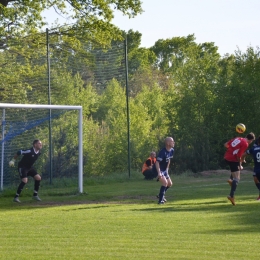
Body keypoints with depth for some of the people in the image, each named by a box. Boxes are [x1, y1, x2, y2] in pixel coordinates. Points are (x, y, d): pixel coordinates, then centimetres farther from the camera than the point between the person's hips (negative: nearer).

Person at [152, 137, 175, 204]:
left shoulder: (171, 150, -1)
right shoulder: (163, 152, -28)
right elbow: (157, 162, -30)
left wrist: (167, 169, 16)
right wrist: (159, 173, -35)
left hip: (164, 170, 9)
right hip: (158, 169, -9)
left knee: (170, 184, 12)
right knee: (165, 182, -22)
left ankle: (161, 195, 32)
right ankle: (161, 200, -17)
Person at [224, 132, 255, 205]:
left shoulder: (237, 139, 10)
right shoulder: (245, 144, -12)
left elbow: (225, 144, 13)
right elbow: (238, 156, -17)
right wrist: (240, 166, -5)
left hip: (226, 157, 8)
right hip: (233, 160, -8)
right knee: (237, 179, -4)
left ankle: (231, 179, 16)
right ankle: (231, 196, -16)